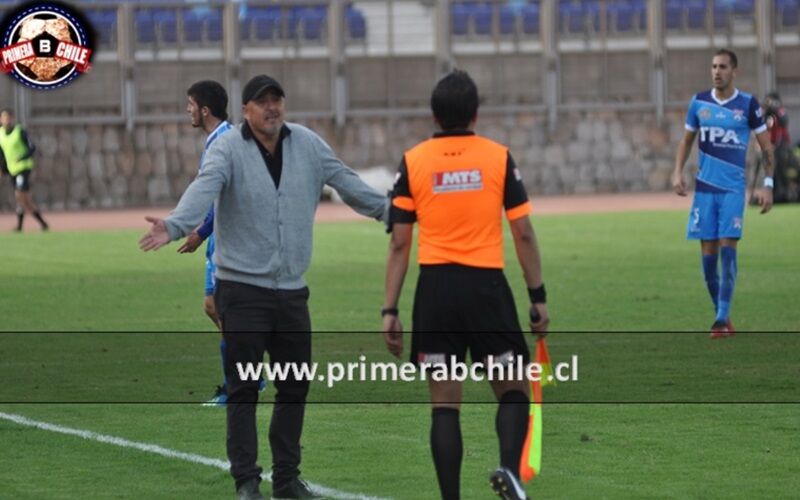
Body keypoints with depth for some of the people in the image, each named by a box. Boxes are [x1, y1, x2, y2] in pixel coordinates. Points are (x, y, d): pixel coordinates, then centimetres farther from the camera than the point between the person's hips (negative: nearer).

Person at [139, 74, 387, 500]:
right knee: (243, 388, -4)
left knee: (295, 385, 11)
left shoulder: (308, 145, 6)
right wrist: (174, 226, -43)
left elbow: (346, 183, 13)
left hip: (292, 289, 5)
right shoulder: (228, 149, -10)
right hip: (242, 287, -5)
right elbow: (204, 189, -26)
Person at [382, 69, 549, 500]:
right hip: (487, 286, -1)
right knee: (513, 391, 10)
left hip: (435, 287, 1)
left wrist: (389, 310, 4)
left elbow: (399, 243, 1)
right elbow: (523, 234, 0)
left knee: (444, 403, 5)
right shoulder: (499, 158, 0)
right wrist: (538, 297, 7)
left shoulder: (413, 162, 2)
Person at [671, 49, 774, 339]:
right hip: (705, 187, 3)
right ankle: (720, 314, 15)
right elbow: (687, 140, 18)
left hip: (733, 188, -3)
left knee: (727, 249, -12)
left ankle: (723, 317, -11)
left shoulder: (748, 105, -1)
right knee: (708, 253, 1)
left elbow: (766, 148, 4)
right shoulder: (699, 103, 6)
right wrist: (678, 173, 5)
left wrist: (767, 185, -4)